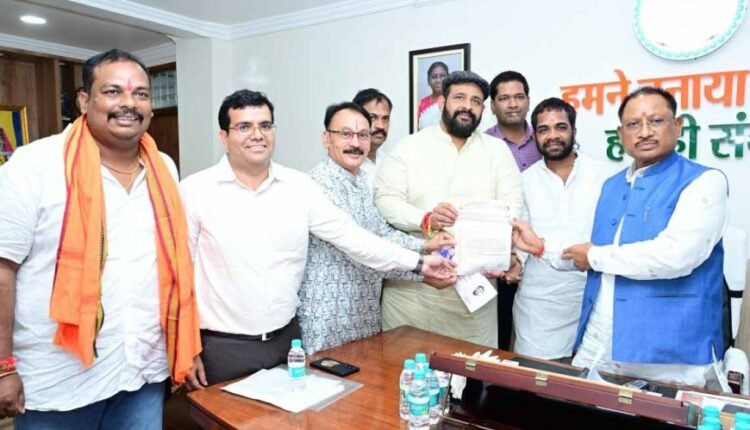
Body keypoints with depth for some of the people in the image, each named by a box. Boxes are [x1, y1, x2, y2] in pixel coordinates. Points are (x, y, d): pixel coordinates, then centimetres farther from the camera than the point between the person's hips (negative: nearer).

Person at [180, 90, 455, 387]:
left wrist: (419, 263, -4)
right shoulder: (195, 191, -8)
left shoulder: (299, 186, -1)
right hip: (222, 347, -2)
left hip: (286, 338, 3)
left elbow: (351, 236, -1)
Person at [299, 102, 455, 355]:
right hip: (330, 317, -9)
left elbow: (381, 232, 10)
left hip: (365, 310, 9)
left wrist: (424, 246, -6)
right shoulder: (320, 184, -21)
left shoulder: (360, 181, 10)